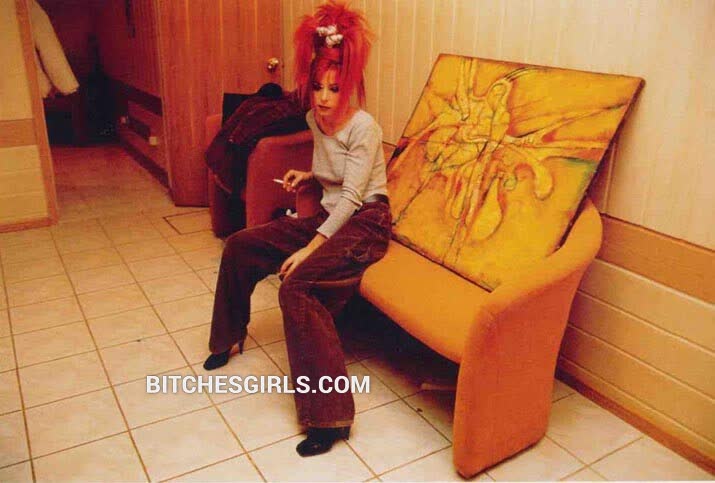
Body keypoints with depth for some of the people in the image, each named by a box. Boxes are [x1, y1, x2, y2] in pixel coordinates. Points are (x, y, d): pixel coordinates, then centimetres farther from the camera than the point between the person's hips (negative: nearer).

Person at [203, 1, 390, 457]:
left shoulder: (364, 127, -17)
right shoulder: (315, 118, 7)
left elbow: (352, 196, -23)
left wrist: (310, 248, -28)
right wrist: (308, 175, 7)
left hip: (364, 223, -8)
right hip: (328, 216, 9)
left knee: (296, 286, -32)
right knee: (240, 246, 4)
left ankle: (329, 416, -27)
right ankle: (229, 336, 27)